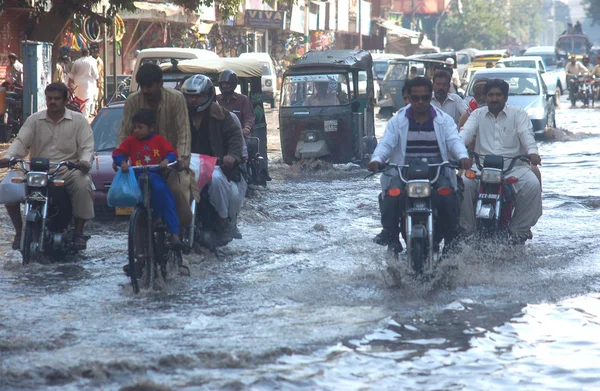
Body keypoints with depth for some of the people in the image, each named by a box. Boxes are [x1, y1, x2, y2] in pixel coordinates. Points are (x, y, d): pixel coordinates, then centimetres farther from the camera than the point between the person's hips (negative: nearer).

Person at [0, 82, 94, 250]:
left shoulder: (78, 120, 6)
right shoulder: (34, 120, 10)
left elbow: (87, 146, -2)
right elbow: (21, 142, 0)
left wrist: (85, 161, -25)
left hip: (68, 171, -2)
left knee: (83, 185, -35)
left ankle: (79, 232, -22)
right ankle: (19, 231, -3)